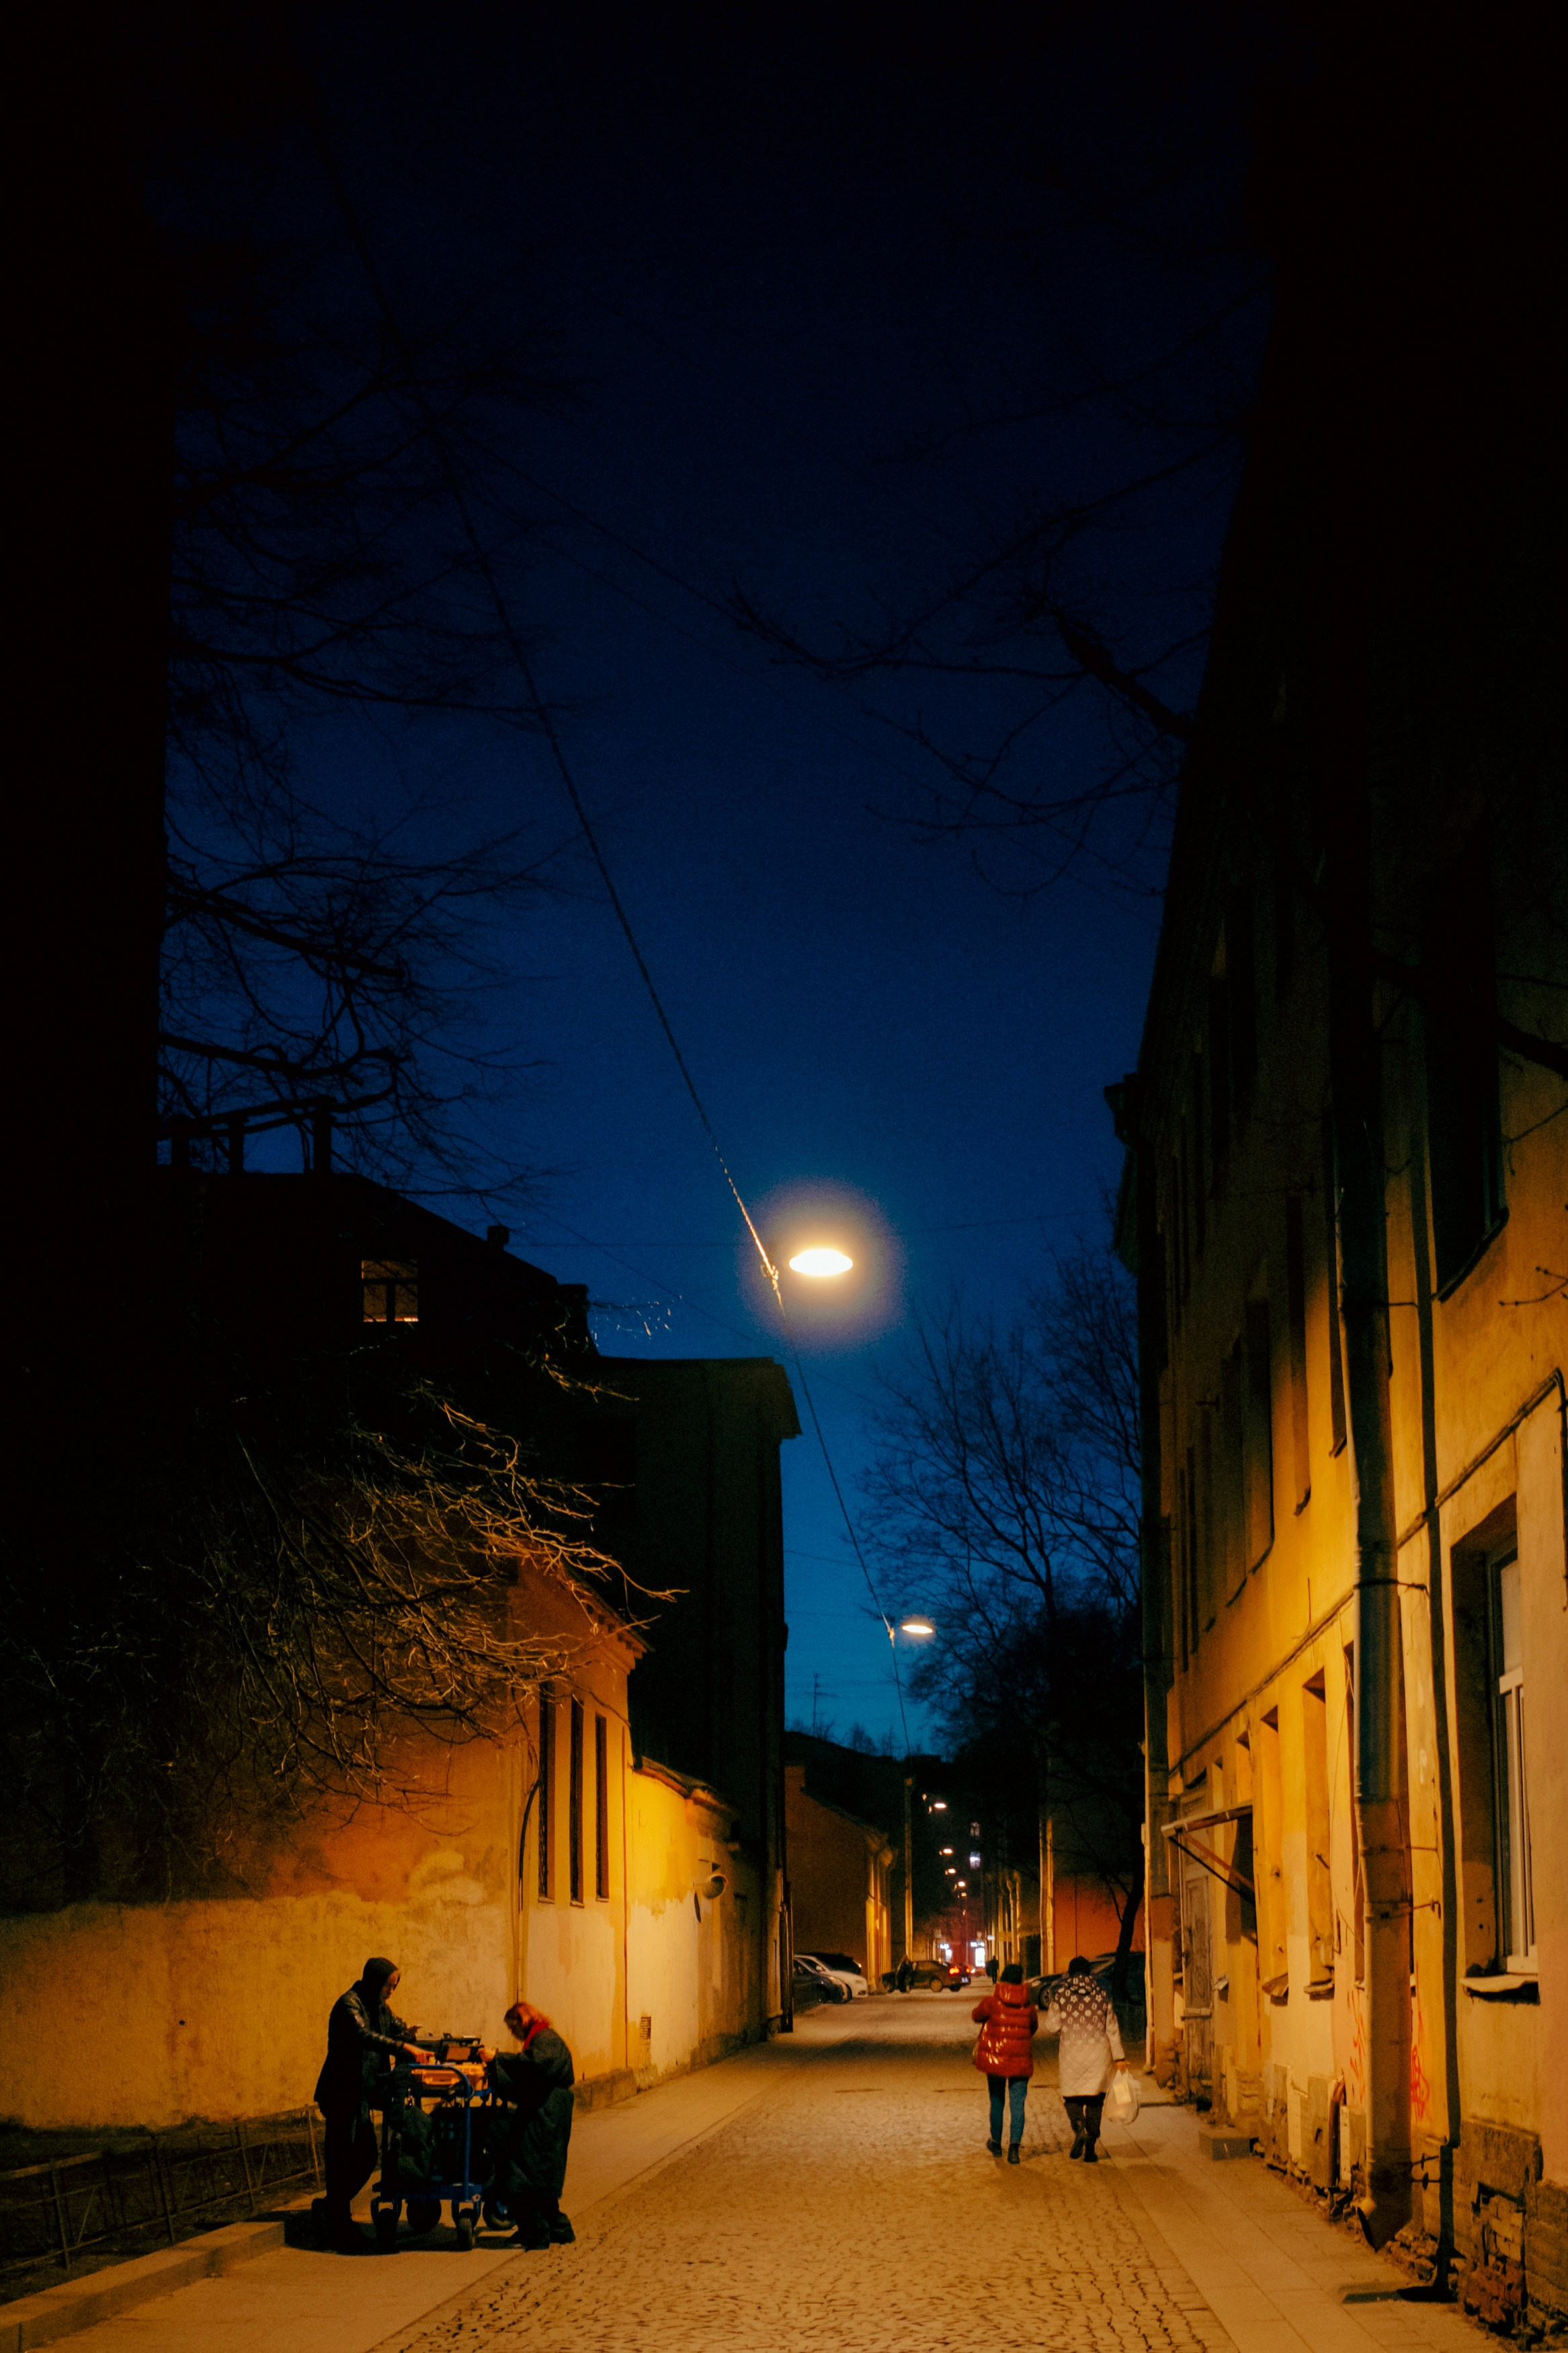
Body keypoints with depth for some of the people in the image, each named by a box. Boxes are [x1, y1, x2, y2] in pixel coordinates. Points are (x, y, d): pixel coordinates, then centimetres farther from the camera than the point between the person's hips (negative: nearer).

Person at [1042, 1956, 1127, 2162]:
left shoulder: (1061, 1994, -3)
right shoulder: (1101, 1994, 3)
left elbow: (1052, 2027, -4)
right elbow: (1112, 2028, 5)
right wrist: (1119, 2057, 9)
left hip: (1071, 2052, -2)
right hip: (1098, 2053, 2)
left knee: (1071, 2097, 10)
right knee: (1094, 2099, 8)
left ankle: (1079, 2128, -21)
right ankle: (1090, 2150, 5)